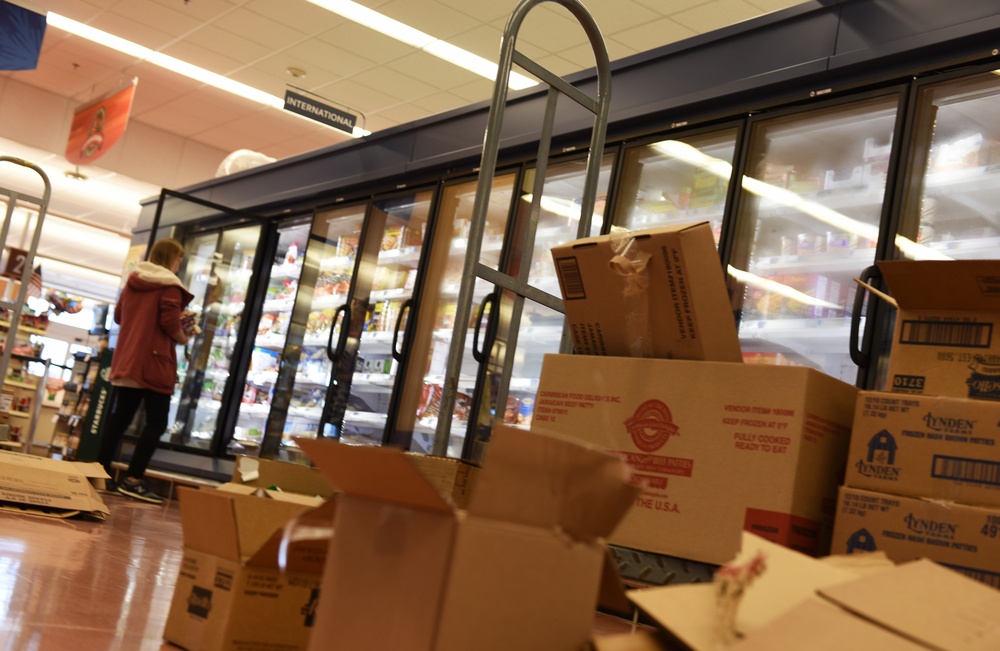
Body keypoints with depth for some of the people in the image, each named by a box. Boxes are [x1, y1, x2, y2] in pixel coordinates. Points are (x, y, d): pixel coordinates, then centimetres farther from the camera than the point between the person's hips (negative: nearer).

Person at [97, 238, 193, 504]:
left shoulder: (132, 281, 15)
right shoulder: (170, 286, -9)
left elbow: (118, 315, 20)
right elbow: (170, 323, -19)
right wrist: (183, 338, -1)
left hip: (126, 362, 8)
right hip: (154, 364, -8)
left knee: (119, 417, 13)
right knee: (156, 422, -3)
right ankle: (133, 479, -9)